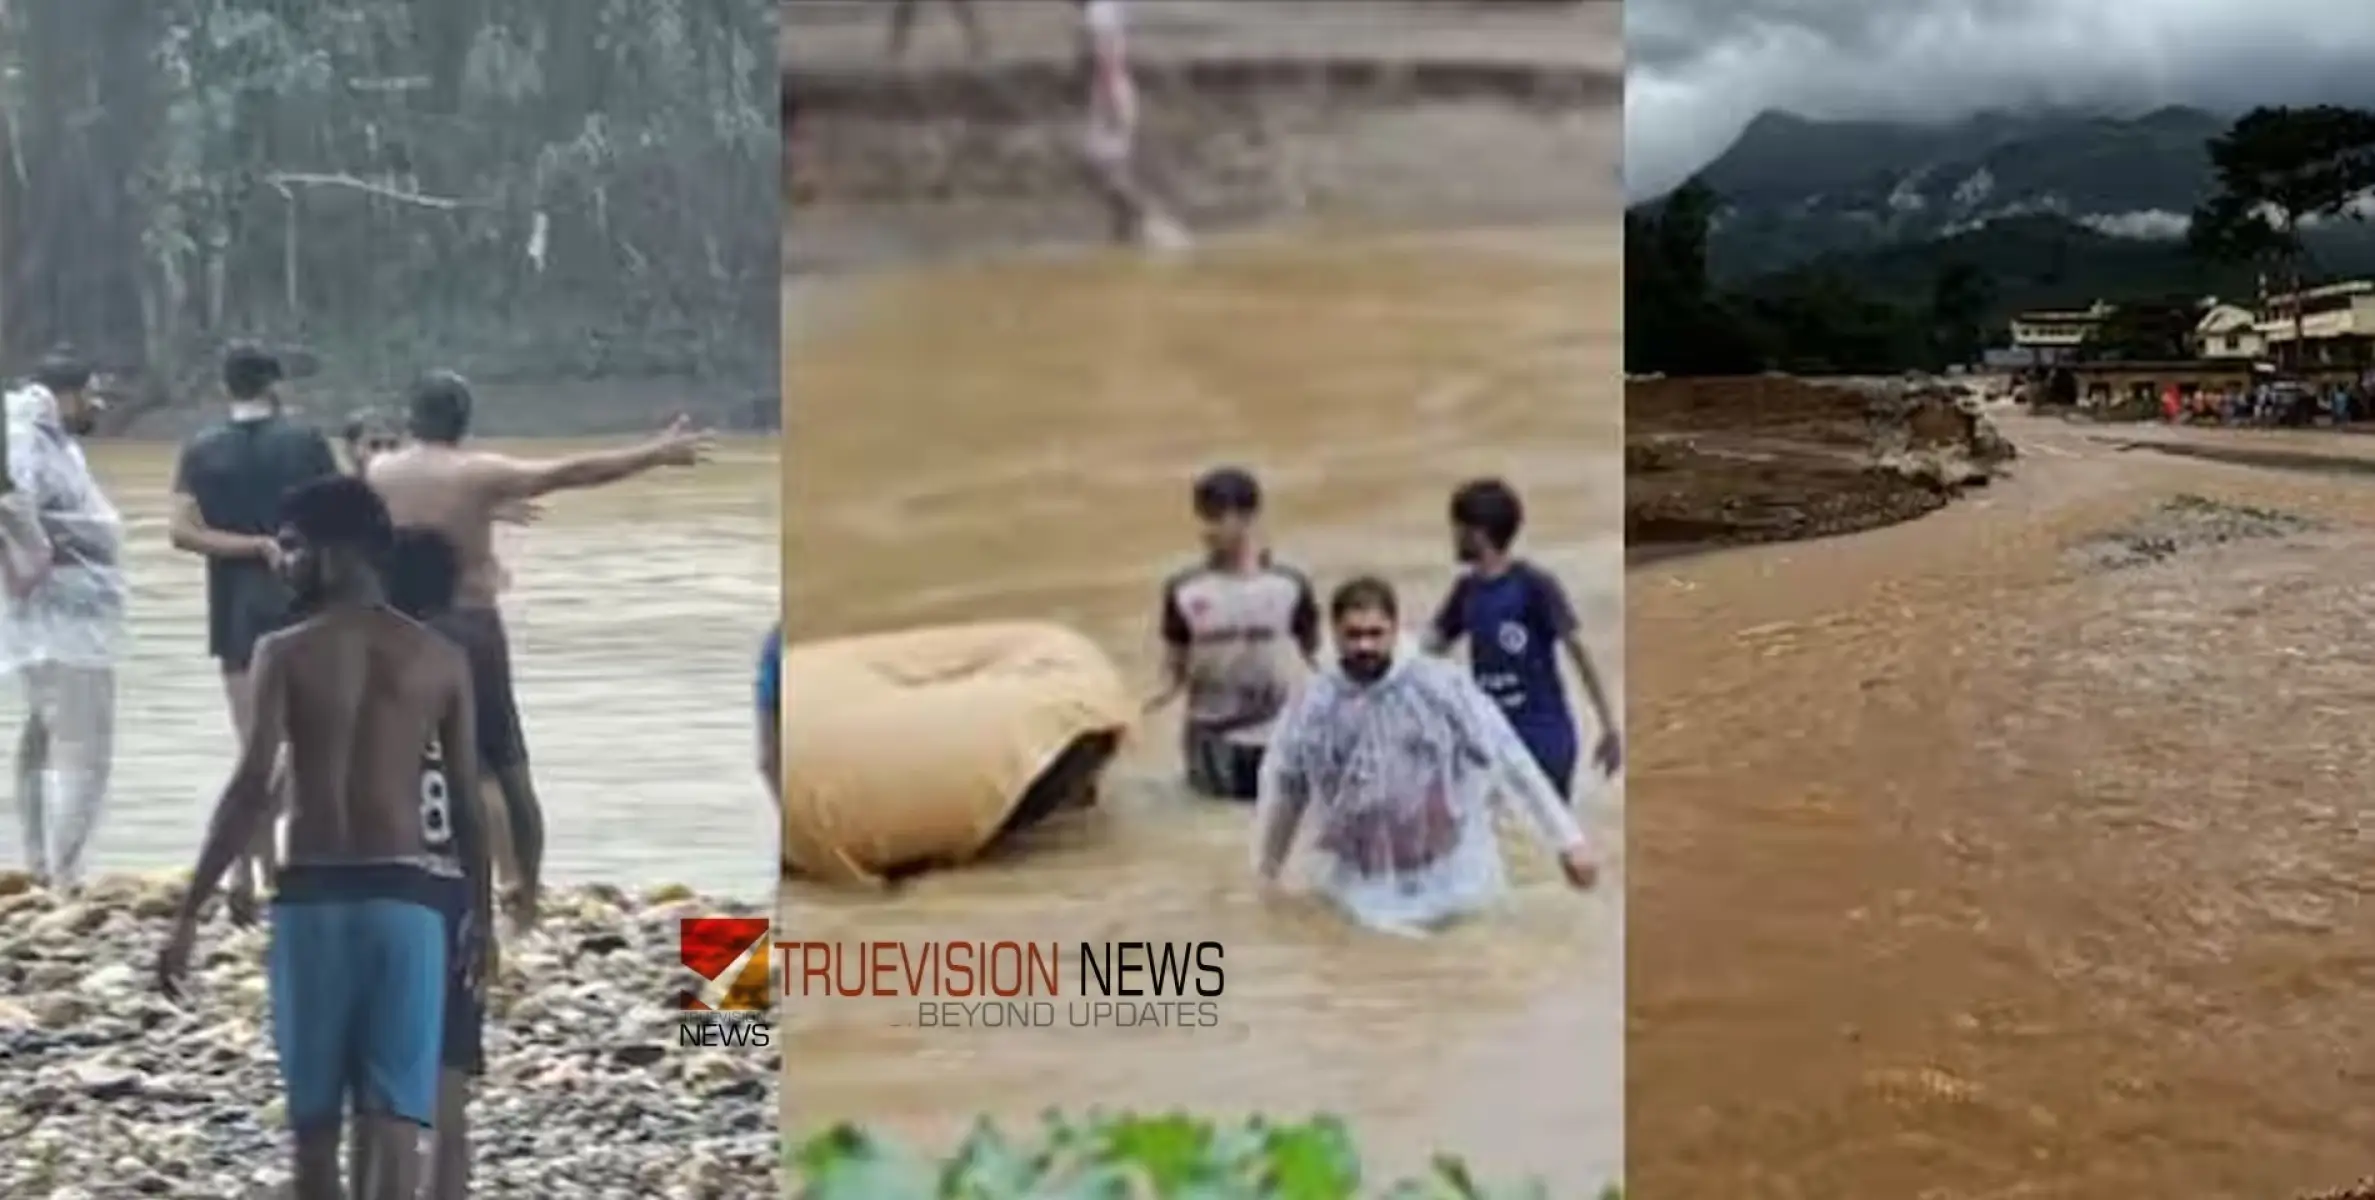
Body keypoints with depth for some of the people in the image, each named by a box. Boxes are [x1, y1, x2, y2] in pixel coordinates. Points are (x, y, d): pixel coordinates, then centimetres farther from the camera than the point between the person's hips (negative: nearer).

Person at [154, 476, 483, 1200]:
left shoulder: (285, 653, -3)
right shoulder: (440, 660, 5)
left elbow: (251, 792, -10)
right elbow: (469, 798, 6)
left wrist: (188, 913, -6)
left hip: (313, 892, -1)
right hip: (405, 893, 1)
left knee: (315, 1118, 15)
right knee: (393, 1120, 0)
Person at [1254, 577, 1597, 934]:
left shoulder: (1442, 686, -10)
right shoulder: (1312, 707, -4)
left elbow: (1510, 761, -7)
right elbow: (1281, 795, 9)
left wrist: (1567, 839, -7)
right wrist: (1264, 875, 17)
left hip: (1453, 886, -1)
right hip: (1365, 900, 1)